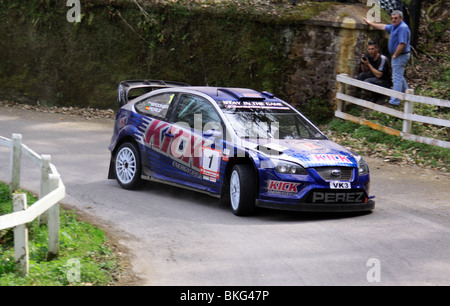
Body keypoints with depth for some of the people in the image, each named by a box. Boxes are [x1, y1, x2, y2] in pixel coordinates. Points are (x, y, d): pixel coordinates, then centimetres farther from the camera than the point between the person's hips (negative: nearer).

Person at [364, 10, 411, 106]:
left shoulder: (403, 28, -20)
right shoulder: (394, 26, 12)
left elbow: (402, 44, -27)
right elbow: (383, 27, 29)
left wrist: (395, 55, -18)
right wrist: (370, 23, 36)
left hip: (400, 56, -11)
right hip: (397, 56, 11)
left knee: (397, 78, -9)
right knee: (399, 76, 24)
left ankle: (394, 101, -8)